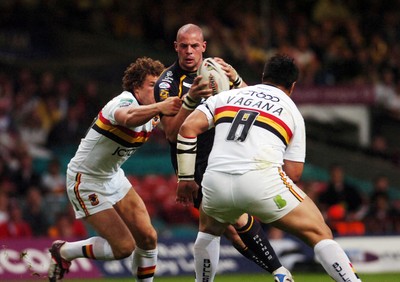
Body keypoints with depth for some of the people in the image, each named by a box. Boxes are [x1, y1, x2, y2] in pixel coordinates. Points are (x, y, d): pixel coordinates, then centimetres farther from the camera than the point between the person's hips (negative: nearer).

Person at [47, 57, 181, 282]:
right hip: (86, 181, -9)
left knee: (147, 237, -1)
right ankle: (63, 252, 12)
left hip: (113, 177, 9)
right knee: (124, 247, -9)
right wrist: (160, 107, -73)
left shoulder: (152, 110, 0)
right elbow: (128, 118, -54)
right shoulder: (125, 102, -30)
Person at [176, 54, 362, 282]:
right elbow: (293, 173, 12)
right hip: (262, 180, -3)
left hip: (216, 181, 3)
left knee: (210, 229, 36)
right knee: (320, 233, 8)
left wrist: (186, 178, 18)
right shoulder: (292, 111, 19)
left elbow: (188, 128, 12)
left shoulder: (226, 96, 25)